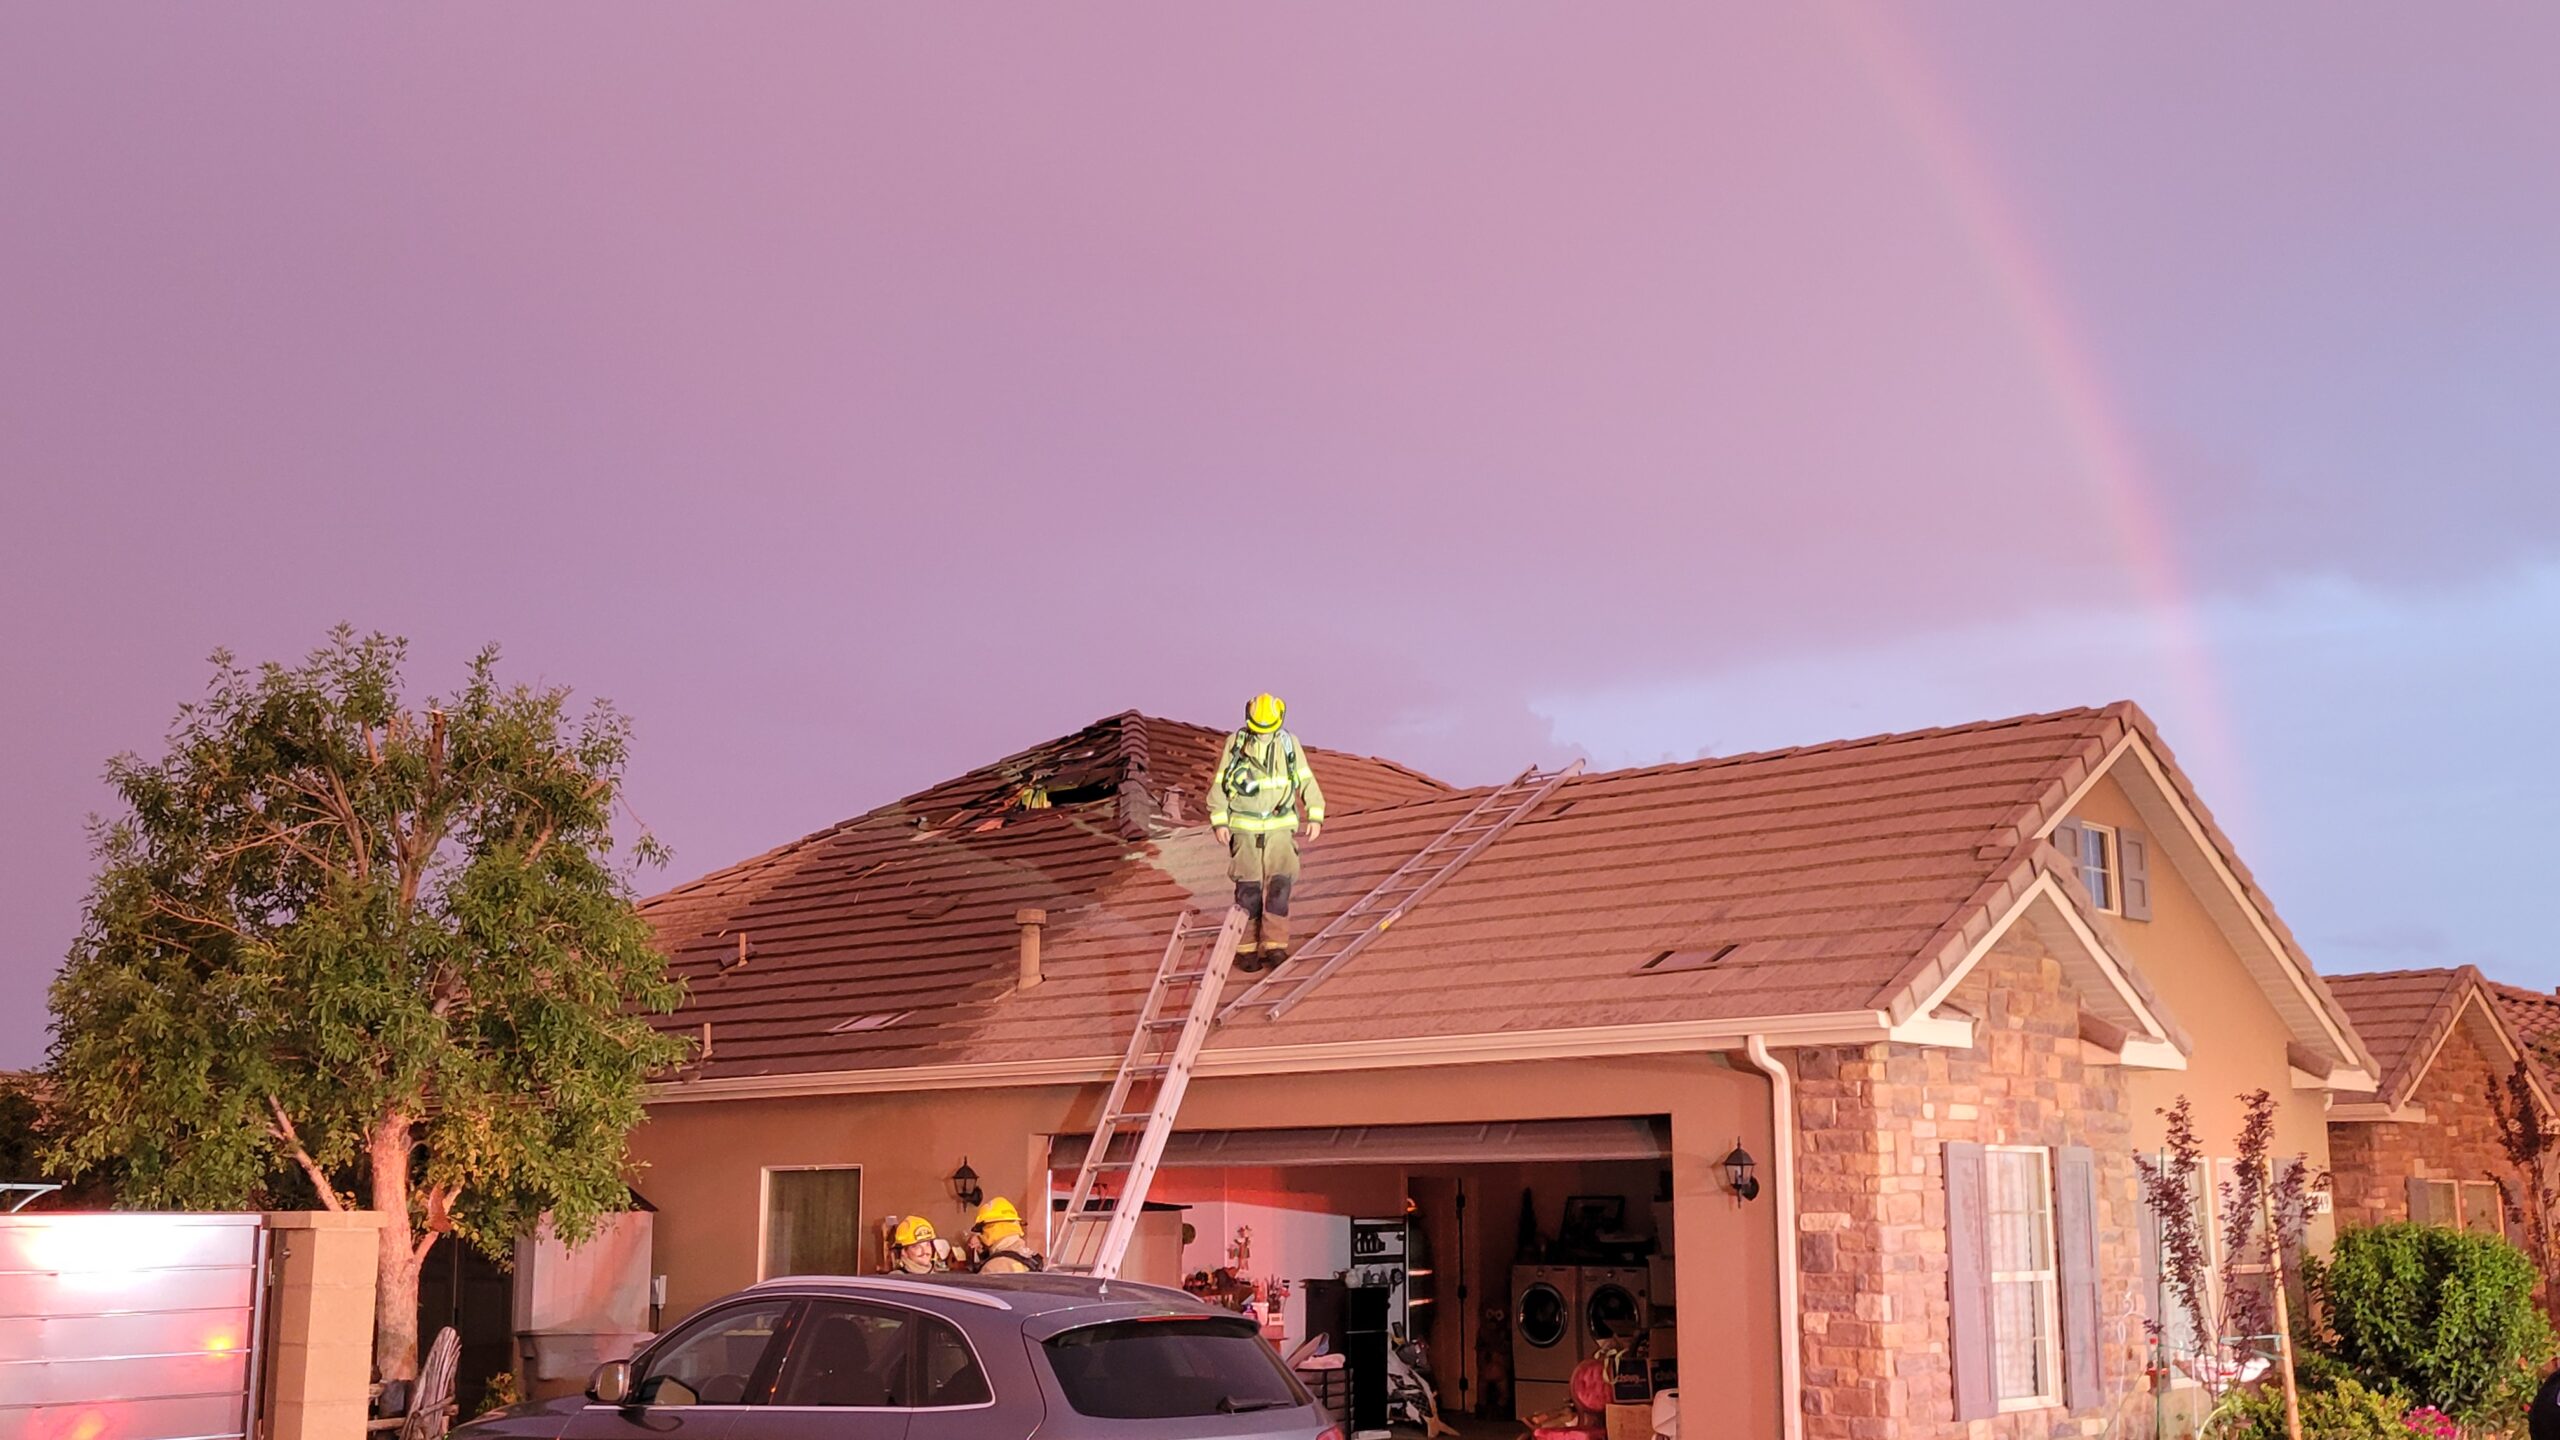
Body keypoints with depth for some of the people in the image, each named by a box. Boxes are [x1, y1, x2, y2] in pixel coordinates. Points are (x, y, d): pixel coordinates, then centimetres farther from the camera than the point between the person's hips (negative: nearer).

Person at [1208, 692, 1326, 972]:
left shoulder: (1289, 743, 1)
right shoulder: (1235, 743, -3)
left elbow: (1306, 781, 7)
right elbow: (1219, 784, 1)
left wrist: (1315, 815, -3)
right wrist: (1218, 821, -8)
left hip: (1280, 826, 1)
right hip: (1245, 828, -1)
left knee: (1279, 884, -11)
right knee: (1249, 889, -7)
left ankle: (1274, 946, -10)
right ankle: (1246, 950, 0)